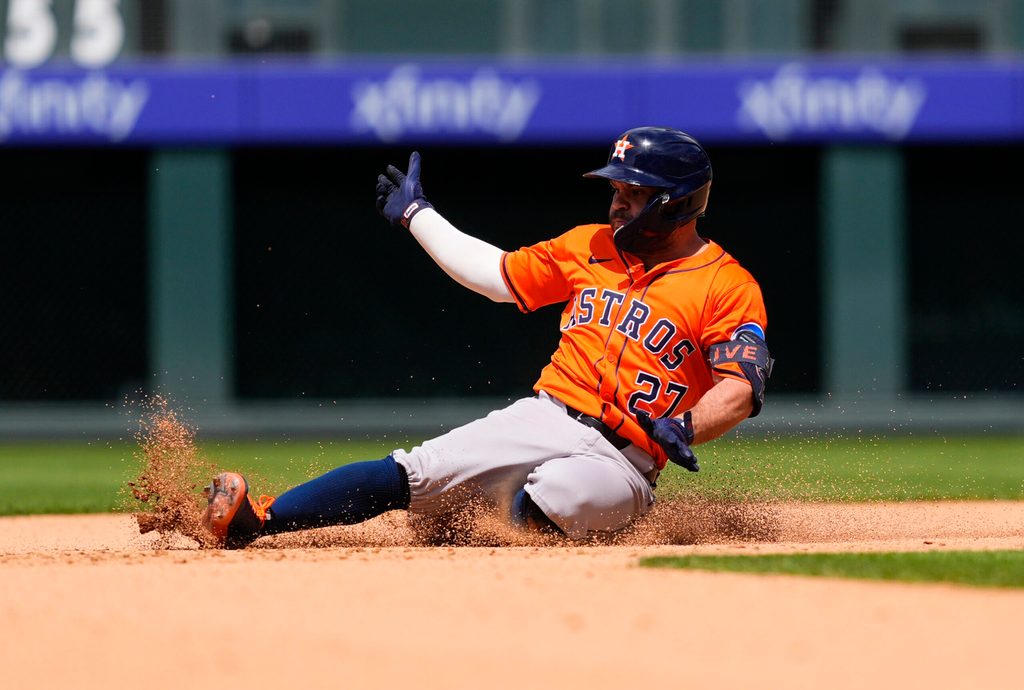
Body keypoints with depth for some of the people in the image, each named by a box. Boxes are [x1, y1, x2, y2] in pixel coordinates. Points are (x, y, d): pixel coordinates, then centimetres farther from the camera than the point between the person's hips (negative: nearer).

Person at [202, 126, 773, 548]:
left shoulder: (730, 287, -2)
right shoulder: (589, 246, 17)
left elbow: (742, 388, -13)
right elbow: (496, 274, 25)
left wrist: (684, 428, -32)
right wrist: (415, 214, 30)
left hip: (620, 464, -2)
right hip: (543, 420, 2)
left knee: (559, 496, -39)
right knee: (415, 472, -19)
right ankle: (256, 521, -29)